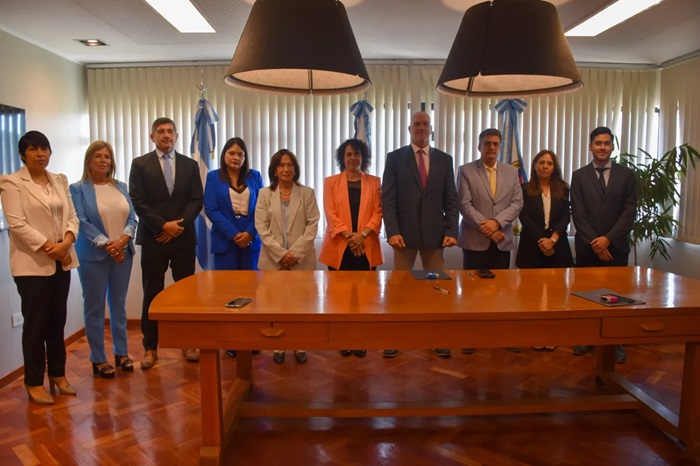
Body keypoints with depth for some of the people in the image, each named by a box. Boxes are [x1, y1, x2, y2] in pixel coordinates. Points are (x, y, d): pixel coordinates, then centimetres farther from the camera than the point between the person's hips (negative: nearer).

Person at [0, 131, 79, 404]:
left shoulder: (60, 181, 12)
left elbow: (72, 216, 8)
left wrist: (67, 242, -10)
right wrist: (49, 247, -17)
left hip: (61, 262, 5)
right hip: (32, 264, -5)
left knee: (57, 321, 12)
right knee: (35, 323, 2)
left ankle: (58, 374, 25)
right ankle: (34, 383, 15)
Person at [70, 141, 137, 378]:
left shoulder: (121, 187, 10)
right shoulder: (78, 189, -3)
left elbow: (132, 218, 5)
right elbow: (82, 222, -11)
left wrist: (123, 239, -13)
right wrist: (106, 244, -18)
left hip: (123, 253, 4)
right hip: (94, 256, -4)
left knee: (119, 304, 12)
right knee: (94, 307, 4)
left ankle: (121, 352, 23)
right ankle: (98, 359, 14)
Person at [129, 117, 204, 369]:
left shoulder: (190, 165, 9)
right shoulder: (140, 164, 3)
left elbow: (197, 200, 2)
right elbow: (137, 201, -5)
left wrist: (178, 225, -11)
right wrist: (163, 225, -12)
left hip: (184, 237, 2)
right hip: (153, 238, -1)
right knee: (152, 294, 4)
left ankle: (188, 343, 18)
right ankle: (151, 347, 15)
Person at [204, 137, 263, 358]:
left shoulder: (254, 176, 9)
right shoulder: (213, 177, 4)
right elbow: (210, 209, -4)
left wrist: (250, 233, -12)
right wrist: (233, 234, -12)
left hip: (251, 240, 2)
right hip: (225, 240, -1)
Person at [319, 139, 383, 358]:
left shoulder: (374, 182, 8)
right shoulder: (330, 182, 6)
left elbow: (378, 213, 0)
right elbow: (330, 214, -3)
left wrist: (362, 234, -14)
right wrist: (349, 235, -14)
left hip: (366, 247, 1)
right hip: (339, 247, 0)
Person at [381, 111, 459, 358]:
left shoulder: (444, 159, 9)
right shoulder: (395, 158, 2)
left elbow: (451, 200, 7)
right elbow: (388, 199, -4)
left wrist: (451, 231, -4)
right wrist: (392, 232, -13)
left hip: (435, 233, 2)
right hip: (405, 232, -2)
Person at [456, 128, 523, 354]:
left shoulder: (512, 172, 11)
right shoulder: (466, 171, 0)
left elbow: (517, 203, 2)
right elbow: (464, 205, -8)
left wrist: (497, 222, -13)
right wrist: (485, 226, -14)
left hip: (503, 240, 3)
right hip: (475, 240, -3)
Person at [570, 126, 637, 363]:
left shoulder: (626, 174, 4)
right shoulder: (579, 176, 4)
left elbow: (630, 212, -3)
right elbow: (577, 213, -3)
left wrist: (608, 239, -13)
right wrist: (595, 242, -11)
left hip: (616, 246, 0)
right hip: (587, 247, 0)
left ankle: (616, 342, 17)